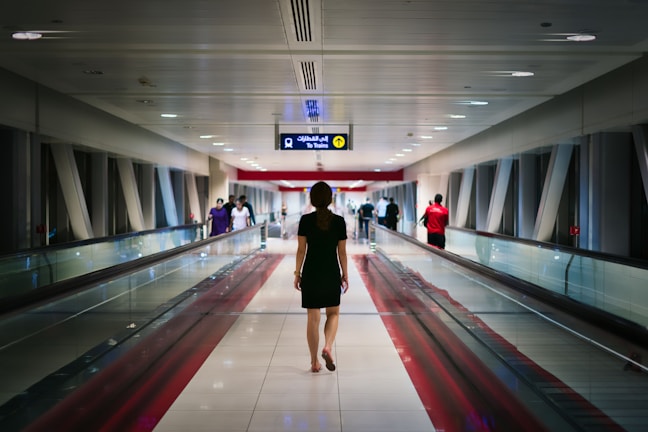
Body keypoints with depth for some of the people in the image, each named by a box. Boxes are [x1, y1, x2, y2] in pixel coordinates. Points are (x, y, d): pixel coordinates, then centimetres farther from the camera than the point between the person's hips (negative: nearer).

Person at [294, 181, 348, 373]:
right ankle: (327, 347, -5)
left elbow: (301, 250, -4)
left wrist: (297, 273, 5)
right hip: (332, 274, 0)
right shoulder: (339, 221, -5)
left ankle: (314, 362, 12)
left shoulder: (305, 220, -6)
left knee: (313, 317, 7)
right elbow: (342, 252, -1)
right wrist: (345, 275, 9)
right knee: (333, 313, 18)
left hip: (310, 273, 0)